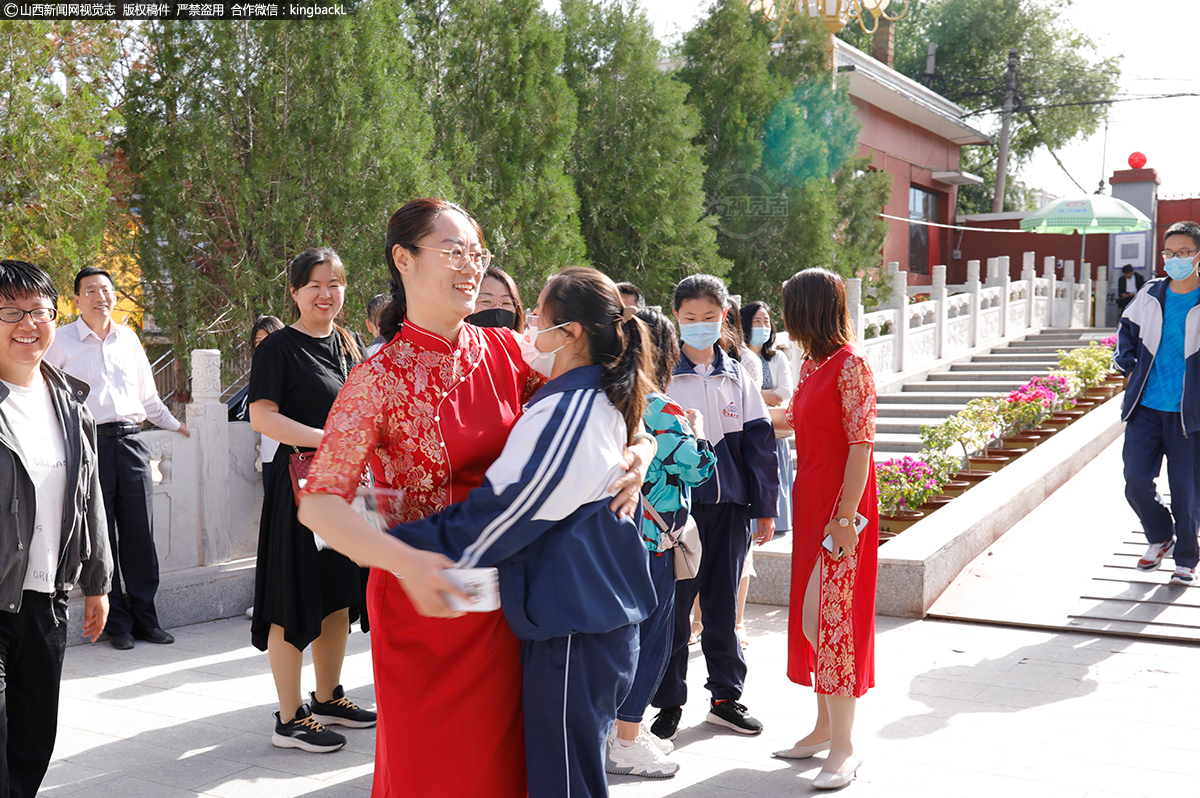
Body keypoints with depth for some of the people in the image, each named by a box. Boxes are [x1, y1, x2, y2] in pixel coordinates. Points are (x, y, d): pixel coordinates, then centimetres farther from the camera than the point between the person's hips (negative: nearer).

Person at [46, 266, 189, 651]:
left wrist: (177, 425, 22)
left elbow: (148, 395, 24)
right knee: (101, 536, 0)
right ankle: (117, 623, 11)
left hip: (130, 442, 3)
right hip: (89, 443, -3)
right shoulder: (61, 342, 2)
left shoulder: (129, 338, 14)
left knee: (140, 533, 3)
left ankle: (145, 618, 13)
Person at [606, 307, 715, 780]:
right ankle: (626, 745, 10)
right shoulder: (661, 411, -19)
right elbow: (697, 468, -13)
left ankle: (625, 728, 29)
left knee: (628, 631, 18)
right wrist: (697, 428, 4)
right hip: (652, 538, -8)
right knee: (649, 636, 2)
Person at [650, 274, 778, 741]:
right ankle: (668, 703, 14)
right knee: (672, 605, 2)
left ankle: (726, 695, 24)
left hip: (729, 505, 3)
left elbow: (759, 442, 10)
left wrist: (764, 506, 6)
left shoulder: (736, 377, 10)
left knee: (723, 603, 12)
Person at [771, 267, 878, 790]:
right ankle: (825, 727, 25)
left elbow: (861, 445, -19)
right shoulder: (812, 363, 11)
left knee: (828, 617, -8)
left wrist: (846, 516, -21)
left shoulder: (850, 364, -15)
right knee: (812, 616, 13)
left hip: (840, 505, -9)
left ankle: (843, 748, 2)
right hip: (810, 500, 9)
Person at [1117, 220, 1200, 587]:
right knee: (1135, 480, 0)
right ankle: (1160, 539, 26)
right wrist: (1126, 361, 11)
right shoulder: (1150, 295, 5)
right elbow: (1127, 327, 24)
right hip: (1145, 406, 3)